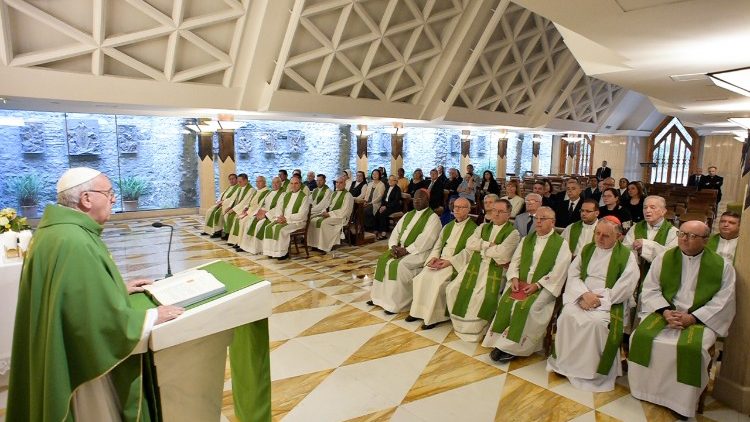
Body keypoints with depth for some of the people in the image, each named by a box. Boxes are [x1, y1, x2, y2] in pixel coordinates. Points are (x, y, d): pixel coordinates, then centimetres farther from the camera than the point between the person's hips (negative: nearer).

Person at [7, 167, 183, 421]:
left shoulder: (59, 229, 3)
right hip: (86, 360, -10)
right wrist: (153, 317, -18)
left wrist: (119, 288, 14)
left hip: (68, 350, 10)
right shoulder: (74, 243, -30)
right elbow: (103, 318, -30)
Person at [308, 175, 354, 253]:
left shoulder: (347, 195, -8)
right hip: (329, 214, 8)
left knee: (323, 222, -32)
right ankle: (315, 244, -9)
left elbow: (344, 211, -16)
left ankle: (324, 247, -25)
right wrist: (325, 211, -1)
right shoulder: (334, 193, 17)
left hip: (340, 217, -8)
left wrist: (329, 214, -19)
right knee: (313, 220, -11)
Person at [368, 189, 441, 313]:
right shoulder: (408, 215, 17)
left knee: (398, 265, -27)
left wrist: (406, 250, -21)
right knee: (382, 260, -10)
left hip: (418, 252, -7)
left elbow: (425, 240, -18)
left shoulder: (433, 217, -7)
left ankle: (395, 303, -16)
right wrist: (393, 246, -7)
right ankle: (380, 297, -1)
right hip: (400, 248, 8)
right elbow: (396, 231, 12)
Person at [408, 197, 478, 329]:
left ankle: (434, 316, -15)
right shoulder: (448, 226, 20)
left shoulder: (473, 228, -2)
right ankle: (418, 311, -6)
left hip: (455, 264, -6)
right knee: (421, 277, -18)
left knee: (436, 280, -28)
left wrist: (449, 261, -18)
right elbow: (438, 245, 18)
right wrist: (434, 257, -3)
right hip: (440, 261, 6)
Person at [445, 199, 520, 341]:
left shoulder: (513, 233, 0)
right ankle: (459, 323, 10)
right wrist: (489, 245, -8)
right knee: (453, 289, -9)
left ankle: (473, 329, -8)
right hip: (475, 266, 6)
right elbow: (469, 244, 3)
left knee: (480, 295, -28)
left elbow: (501, 252, -15)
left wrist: (481, 247, -2)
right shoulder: (483, 227, 17)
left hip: (495, 270, -5)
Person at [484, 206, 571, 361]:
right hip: (521, 283, 4)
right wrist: (514, 278, -5)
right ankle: (500, 341, -13)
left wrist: (537, 285, -16)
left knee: (525, 307, -28)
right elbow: (515, 261, 14)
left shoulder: (561, 244, -1)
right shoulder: (526, 240, 15)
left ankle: (512, 347, -16)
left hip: (544, 287, -4)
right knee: (505, 302, -21)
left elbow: (558, 272, -9)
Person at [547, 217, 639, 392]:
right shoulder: (587, 249, 14)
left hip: (608, 301, -3)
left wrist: (598, 299, -16)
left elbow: (625, 289, -9)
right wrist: (584, 294, -13)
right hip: (582, 296, 4)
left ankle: (593, 371, -14)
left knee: (596, 322, -33)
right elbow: (573, 274, 6)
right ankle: (565, 362, -11)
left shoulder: (626, 256, 1)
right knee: (567, 315, -26)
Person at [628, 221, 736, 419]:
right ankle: (647, 392, -4)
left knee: (691, 347, -30)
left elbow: (723, 301, -4)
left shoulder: (722, 266, 1)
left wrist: (692, 317, -15)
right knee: (641, 336, -22)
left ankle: (682, 402, -9)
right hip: (665, 312, 2)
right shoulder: (663, 258, 6)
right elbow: (650, 289, 4)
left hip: (702, 318, -2)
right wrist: (666, 311, -13)